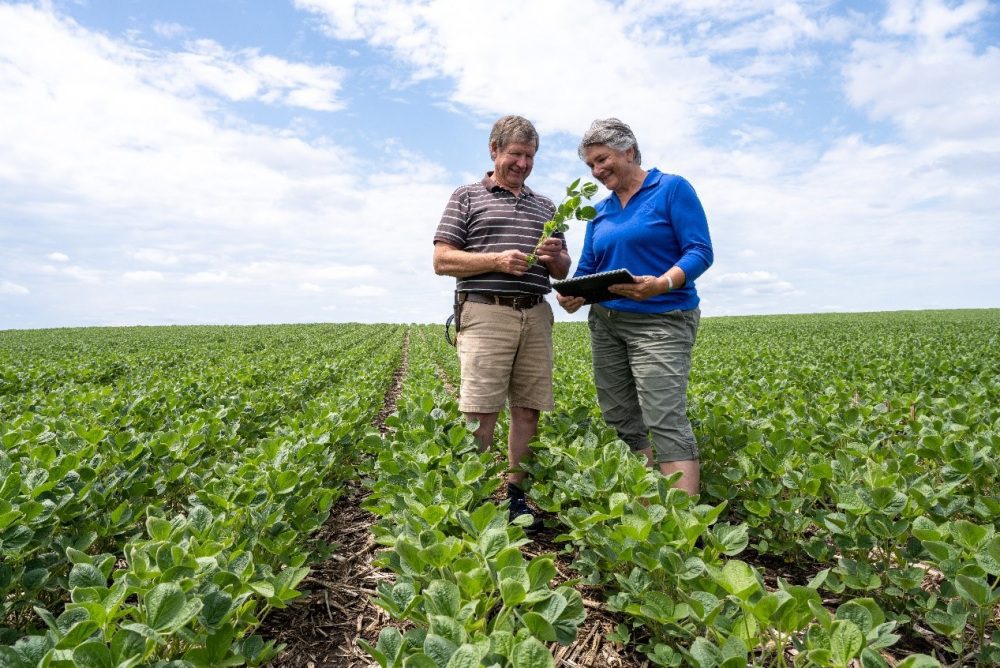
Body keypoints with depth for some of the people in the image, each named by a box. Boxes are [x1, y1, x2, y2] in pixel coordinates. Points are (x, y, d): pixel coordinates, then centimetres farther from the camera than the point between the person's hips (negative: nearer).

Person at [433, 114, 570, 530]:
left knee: (528, 410, 4)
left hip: (536, 316, 5)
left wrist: (556, 257, -3)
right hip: (486, 314, -4)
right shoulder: (467, 197, 9)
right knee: (480, 413, -7)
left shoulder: (546, 207, 21)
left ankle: (515, 495, 15)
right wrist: (496, 261, -13)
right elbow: (442, 261, 0)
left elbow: (562, 272, 21)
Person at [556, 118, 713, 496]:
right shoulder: (600, 211, 17)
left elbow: (700, 252, -8)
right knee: (621, 422, 4)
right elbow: (586, 269, 16)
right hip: (606, 323, 7)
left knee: (666, 422, -15)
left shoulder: (672, 189, -1)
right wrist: (572, 295, -7)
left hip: (661, 321, -6)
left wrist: (662, 284, -27)